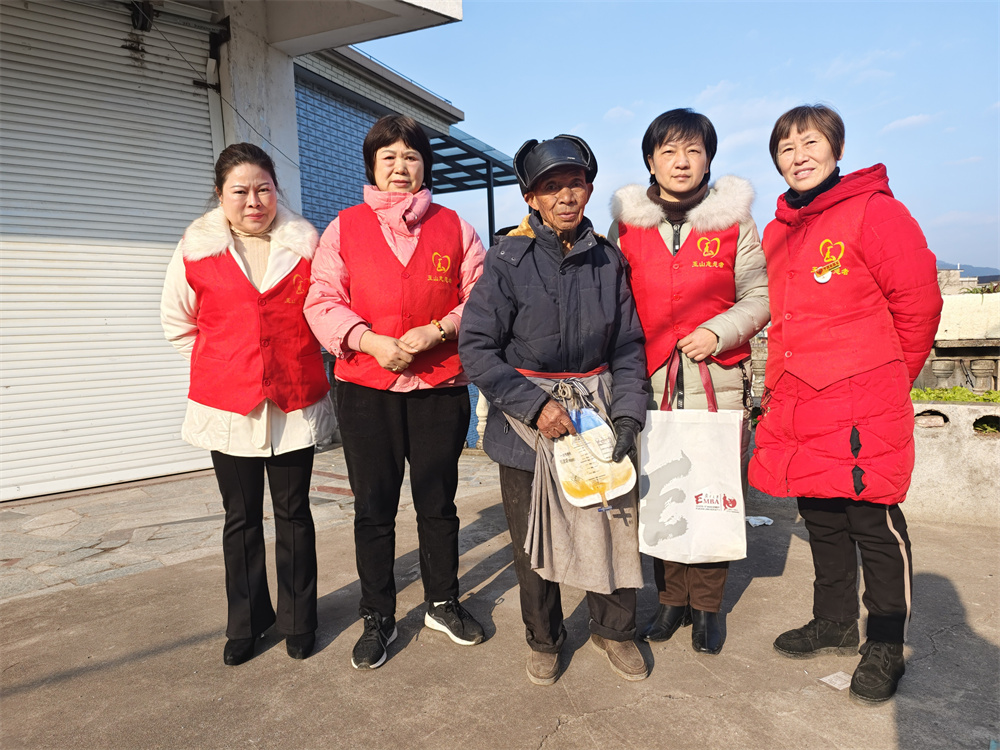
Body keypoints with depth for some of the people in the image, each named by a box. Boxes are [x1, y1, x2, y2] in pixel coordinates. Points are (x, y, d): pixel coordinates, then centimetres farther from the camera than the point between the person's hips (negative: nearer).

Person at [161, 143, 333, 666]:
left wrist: (294, 360, 6)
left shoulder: (305, 244, 0)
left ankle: (297, 620, 25)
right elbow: (178, 323, 12)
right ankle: (246, 623, 29)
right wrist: (221, 367, 7)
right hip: (227, 405, 1)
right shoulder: (196, 250, 0)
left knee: (293, 513, 10)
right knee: (241, 517, 11)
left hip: (295, 402, 0)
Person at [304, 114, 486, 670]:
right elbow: (323, 302, 0)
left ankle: (443, 603, 33)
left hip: (441, 386, 1)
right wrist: (369, 340, -16)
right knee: (373, 507, 7)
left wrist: (435, 331, -14)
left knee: (438, 501, 12)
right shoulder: (344, 228, 7)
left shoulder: (454, 227, 8)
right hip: (365, 387, 0)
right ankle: (378, 619, 24)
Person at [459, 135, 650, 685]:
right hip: (527, 422, -2)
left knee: (612, 525, 7)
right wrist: (535, 406, -18)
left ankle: (614, 631, 35)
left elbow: (628, 347, 7)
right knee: (534, 539, 10)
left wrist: (627, 415, -6)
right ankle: (544, 639, 36)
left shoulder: (608, 260, 3)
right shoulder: (508, 259, -9)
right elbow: (476, 348, -12)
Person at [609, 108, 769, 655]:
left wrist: (719, 331, -11)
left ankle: (706, 604, 21)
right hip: (649, 380, 1)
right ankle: (670, 598, 25)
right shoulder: (625, 223, 8)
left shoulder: (734, 220, 5)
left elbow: (759, 295, 7)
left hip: (719, 378, -1)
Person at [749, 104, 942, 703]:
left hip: (862, 412, -6)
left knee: (874, 523, 3)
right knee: (821, 521, 16)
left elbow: (918, 301, -5)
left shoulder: (874, 211, -6)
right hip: (795, 407, 7)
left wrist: (884, 378, 4)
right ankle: (834, 624, 34)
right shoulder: (777, 231, 14)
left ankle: (885, 647, 21)